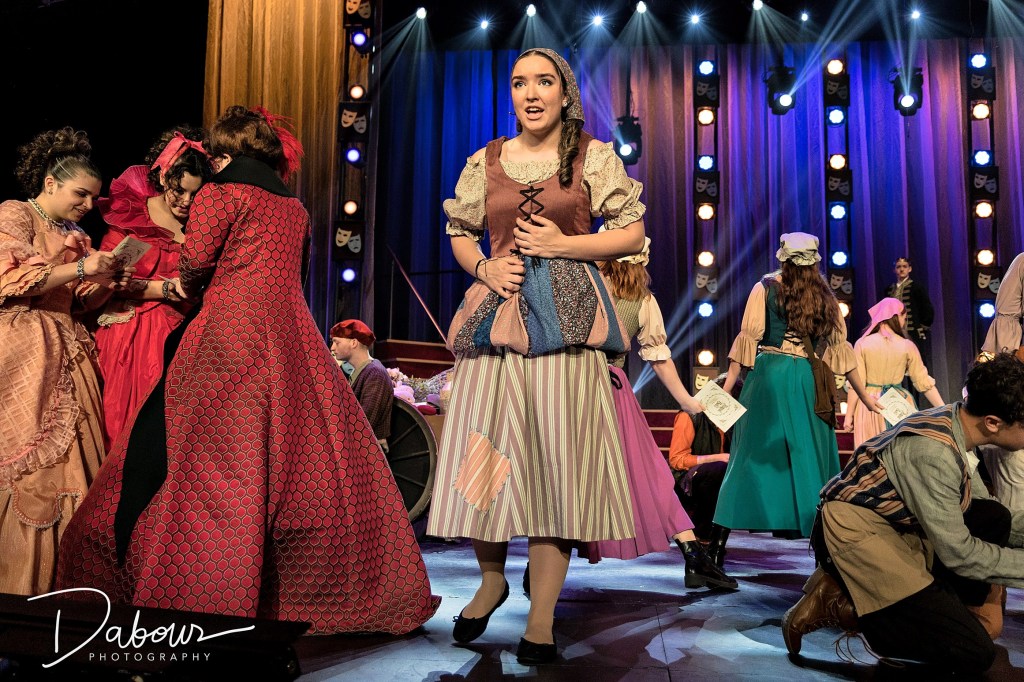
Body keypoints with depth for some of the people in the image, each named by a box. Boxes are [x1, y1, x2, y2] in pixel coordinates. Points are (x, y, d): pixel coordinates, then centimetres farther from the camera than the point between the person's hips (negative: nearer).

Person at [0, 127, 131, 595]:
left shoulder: (75, 235, 19)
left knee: (69, 460, 2)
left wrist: (107, 280, 2)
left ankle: (61, 576, 7)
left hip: (66, 355, 7)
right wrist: (80, 268, -13)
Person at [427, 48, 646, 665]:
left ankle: (542, 615, 4)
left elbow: (633, 232, 6)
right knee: (488, 446, 0)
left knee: (557, 448, -6)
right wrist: (484, 268, 0)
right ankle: (492, 579, 24)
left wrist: (563, 244, -7)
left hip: (565, 313, -2)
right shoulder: (486, 162, 14)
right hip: (497, 311, 3)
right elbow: (460, 233, 21)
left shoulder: (594, 156, 8)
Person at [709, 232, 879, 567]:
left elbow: (748, 339, -4)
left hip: (769, 376, -2)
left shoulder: (766, 287, 4)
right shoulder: (824, 296, 11)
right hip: (809, 382, 2)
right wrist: (864, 395, 18)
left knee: (749, 457, 1)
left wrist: (728, 385, -5)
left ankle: (718, 542, -1)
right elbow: (840, 348, 11)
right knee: (811, 460, 9)